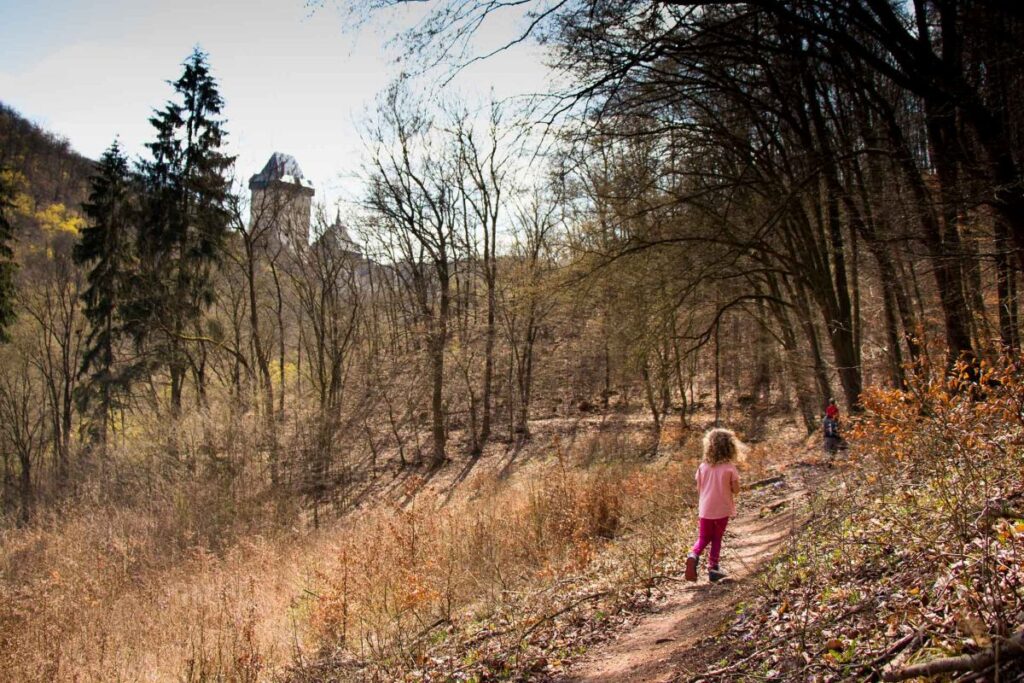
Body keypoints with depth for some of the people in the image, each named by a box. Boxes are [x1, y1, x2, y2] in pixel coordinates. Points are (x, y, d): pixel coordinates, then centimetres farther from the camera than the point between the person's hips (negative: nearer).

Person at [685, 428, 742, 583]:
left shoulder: (703, 467, -4)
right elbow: (736, 490, -8)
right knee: (717, 539, 13)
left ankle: (693, 555, -14)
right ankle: (713, 567, 15)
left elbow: (698, 489, 3)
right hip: (722, 510, -2)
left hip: (705, 509, 2)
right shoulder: (730, 468, -13)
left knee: (703, 538, 14)